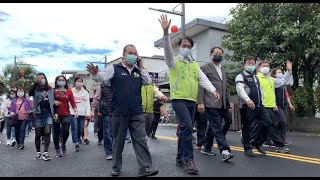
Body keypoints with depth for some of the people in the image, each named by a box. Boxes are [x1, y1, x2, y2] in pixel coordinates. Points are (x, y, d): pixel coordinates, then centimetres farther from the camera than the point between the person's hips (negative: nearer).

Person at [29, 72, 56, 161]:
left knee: (47, 132, -12)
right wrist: (36, 82, -24)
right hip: (38, 114, 0)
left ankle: (45, 152, -6)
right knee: (38, 134, 7)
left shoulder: (50, 90, 10)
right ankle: (38, 152, 21)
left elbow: (54, 102, 10)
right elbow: (30, 93, -18)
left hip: (48, 113, 0)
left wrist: (55, 112, 1)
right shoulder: (36, 89, 5)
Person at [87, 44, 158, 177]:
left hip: (137, 113, 3)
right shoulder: (114, 68, 4)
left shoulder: (138, 71, 16)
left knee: (141, 140, 1)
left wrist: (141, 67, 5)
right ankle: (116, 168, 26)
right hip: (118, 113, -2)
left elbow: (148, 82, 6)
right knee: (118, 141, 10)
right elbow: (102, 78, -9)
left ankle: (145, 168, 6)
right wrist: (95, 73, -31)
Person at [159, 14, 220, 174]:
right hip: (178, 99, -6)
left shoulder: (195, 65, 18)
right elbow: (167, 50, -16)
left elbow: (203, 79, 8)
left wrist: (213, 90, -9)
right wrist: (166, 32, -29)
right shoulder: (174, 62, 3)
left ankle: (180, 157, 22)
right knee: (187, 126, -20)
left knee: (185, 129, 10)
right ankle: (188, 159, -11)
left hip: (192, 101, 6)